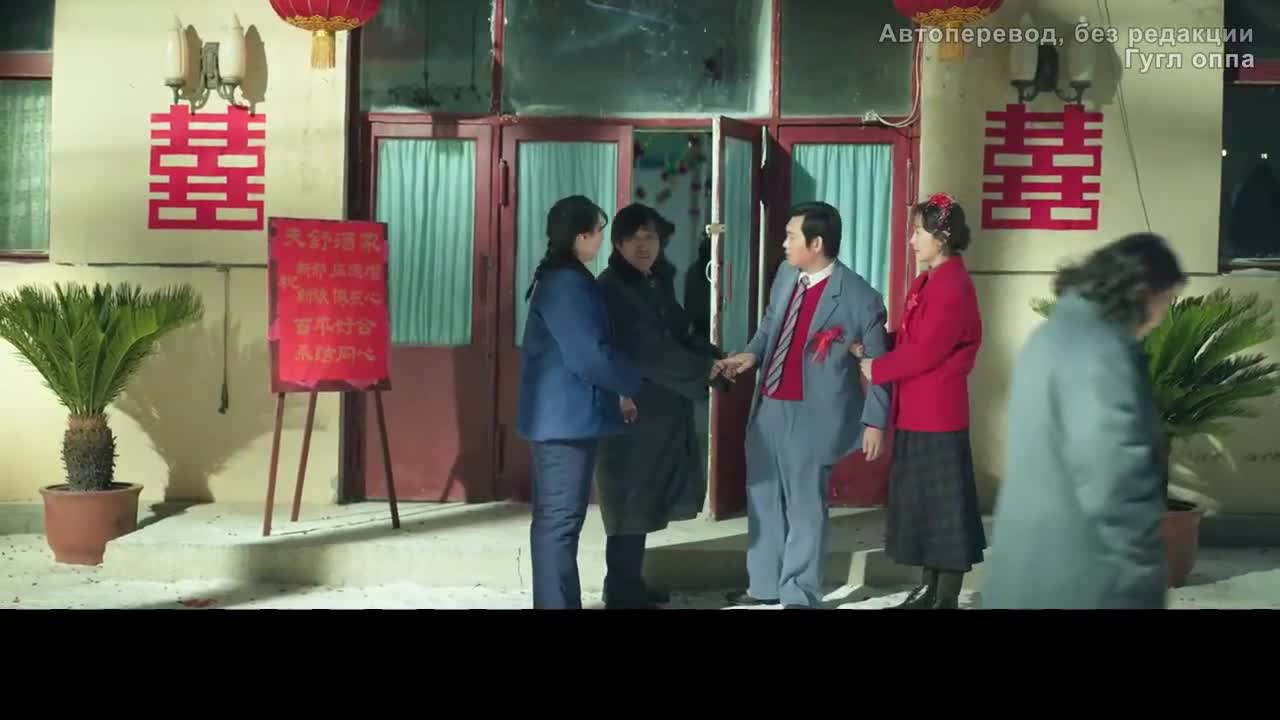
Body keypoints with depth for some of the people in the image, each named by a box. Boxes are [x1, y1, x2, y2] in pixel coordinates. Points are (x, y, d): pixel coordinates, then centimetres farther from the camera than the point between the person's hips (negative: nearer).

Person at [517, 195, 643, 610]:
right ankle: (557, 604, -1)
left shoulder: (561, 279, 14)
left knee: (553, 517, 15)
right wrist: (630, 385, -7)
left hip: (561, 414, 11)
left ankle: (553, 602, 23)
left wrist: (615, 390, 13)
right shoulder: (567, 284, -18)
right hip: (567, 417, -11)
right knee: (561, 519, -6)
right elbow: (588, 355, -22)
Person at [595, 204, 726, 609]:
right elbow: (645, 352, -20)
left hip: (663, 407, 8)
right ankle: (622, 594, 6)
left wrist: (713, 357, -4)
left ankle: (631, 585, 24)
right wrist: (704, 370, -14)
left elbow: (677, 334, 15)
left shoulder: (659, 282, 11)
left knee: (645, 500, 13)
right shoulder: (611, 289, -14)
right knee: (630, 502, -3)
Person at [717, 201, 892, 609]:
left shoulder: (859, 297, -16)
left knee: (804, 505, 5)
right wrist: (751, 354, 0)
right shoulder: (785, 275, 3)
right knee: (763, 498, 16)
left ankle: (799, 596, 19)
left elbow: (878, 363, -10)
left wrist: (874, 421, -10)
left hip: (811, 415, -7)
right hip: (767, 406, 7)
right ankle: (765, 585, 31)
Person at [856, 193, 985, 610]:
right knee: (922, 503, 16)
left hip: (939, 413, -10)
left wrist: (876, 368, -10)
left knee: (945, 504, -2)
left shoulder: (953, 285, -17)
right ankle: (930, 589, 27)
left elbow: (925, 352, -20)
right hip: (916, 412, 10)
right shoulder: (926, 282, 14)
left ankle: (947, 599, 6)